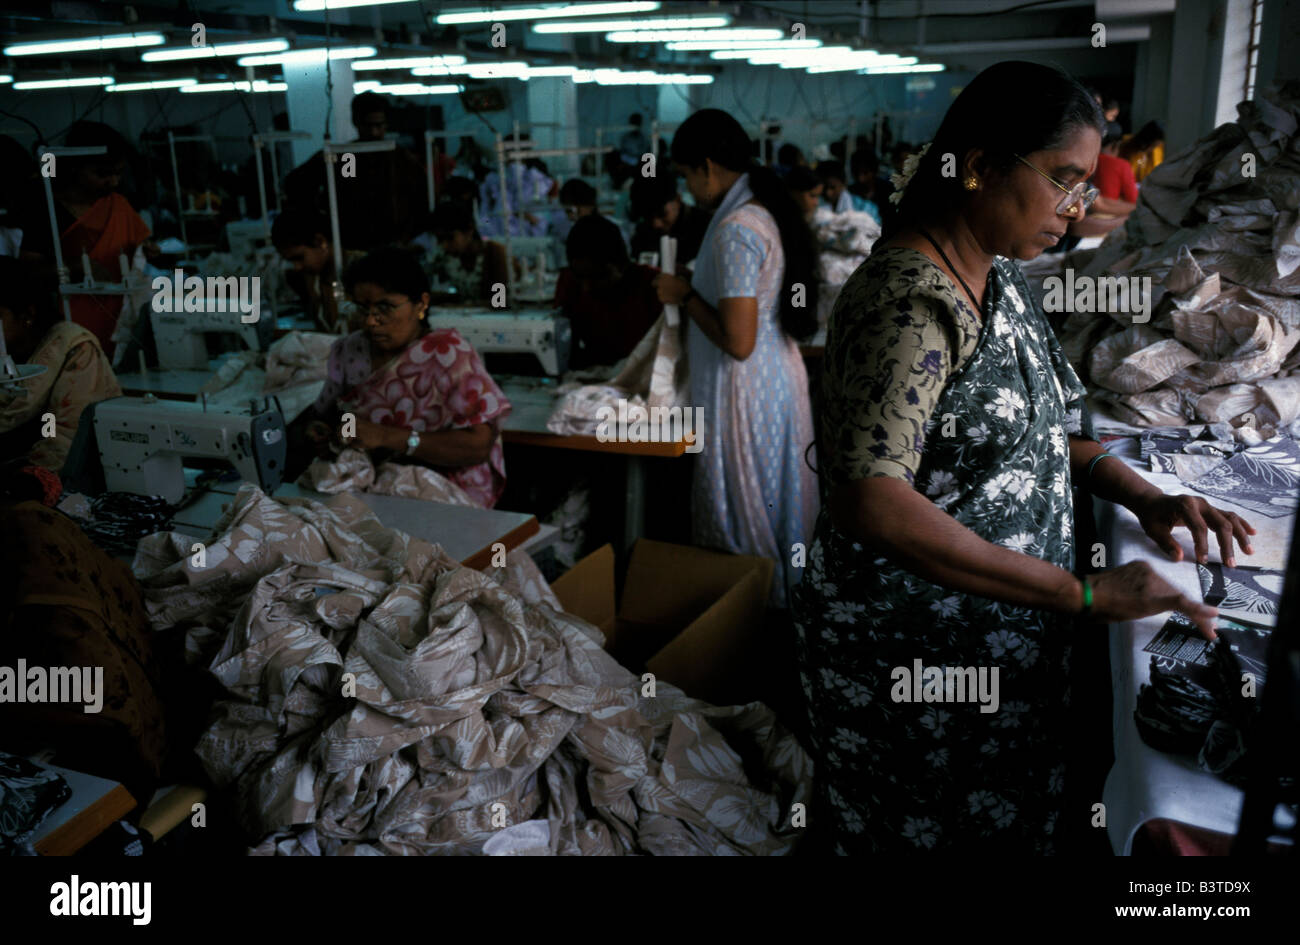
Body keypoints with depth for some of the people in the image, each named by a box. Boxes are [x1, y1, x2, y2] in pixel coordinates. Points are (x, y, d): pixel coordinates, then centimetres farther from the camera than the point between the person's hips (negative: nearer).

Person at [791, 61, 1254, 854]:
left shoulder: (1002, 279, 5)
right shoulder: (911, 301, -25)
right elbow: (871, 503, -34)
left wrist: (1146, 498, -1)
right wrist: (1083, 594, -29)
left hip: (1007, 636, 9)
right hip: (914, 657, -9)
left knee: (1011, 820, 23)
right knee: (929, 829, 13)